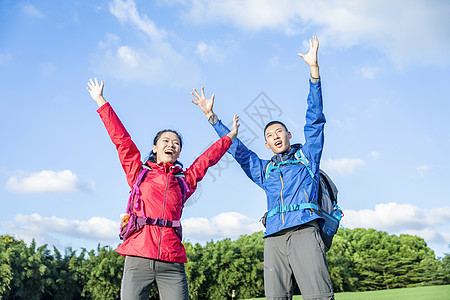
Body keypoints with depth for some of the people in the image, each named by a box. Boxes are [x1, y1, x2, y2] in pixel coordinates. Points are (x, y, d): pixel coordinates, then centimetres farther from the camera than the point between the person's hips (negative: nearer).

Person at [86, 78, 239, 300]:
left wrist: (229, 136, 39)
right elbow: (121, 139, 15)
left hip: (172, 262, 1)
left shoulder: (184, 180, 17)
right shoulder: (139, 172, 15)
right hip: (138, 258, -1)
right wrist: (101, 102, 18)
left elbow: (208, 158, 28)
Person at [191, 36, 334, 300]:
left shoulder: (307, 155, 19)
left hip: (304, 231, -3)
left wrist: (314, 68, 5)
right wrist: (212, 116, 29)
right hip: (274, 239, 4)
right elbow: (237, 148, 30)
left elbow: (315, 119, 12)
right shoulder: (264, 169, 27)